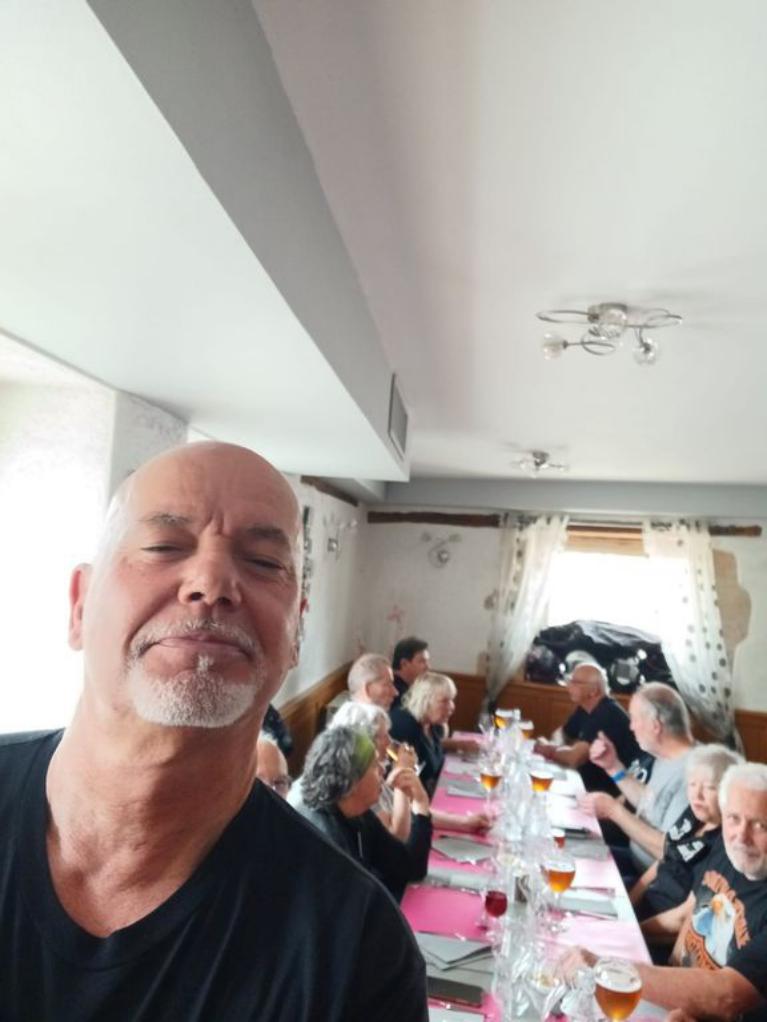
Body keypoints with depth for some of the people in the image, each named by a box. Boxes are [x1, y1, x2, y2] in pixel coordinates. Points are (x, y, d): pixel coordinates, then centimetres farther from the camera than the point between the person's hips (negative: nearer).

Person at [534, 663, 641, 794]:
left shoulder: (608, 715, -25)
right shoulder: (584, 709, 5)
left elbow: (575, 759, -30)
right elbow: (562, 736, 13)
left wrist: (550, 751, -12)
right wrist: (555, 747, -9)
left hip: (614, 792, -8)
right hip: (591, 783, 8)